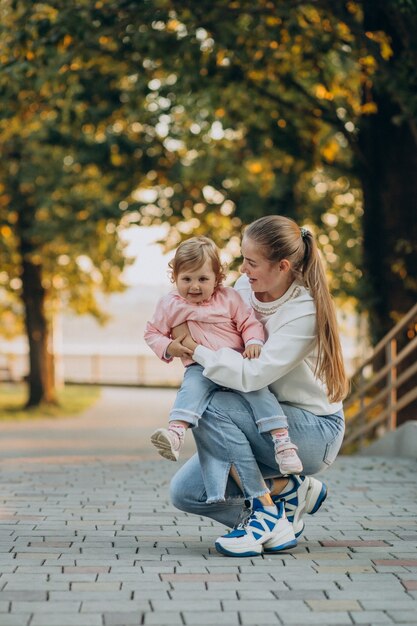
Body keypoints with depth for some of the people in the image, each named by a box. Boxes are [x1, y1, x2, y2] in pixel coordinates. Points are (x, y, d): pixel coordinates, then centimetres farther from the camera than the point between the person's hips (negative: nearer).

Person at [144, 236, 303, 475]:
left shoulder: (229, 298, 5)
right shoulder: (170, 305, 7)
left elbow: (249, 322, 6)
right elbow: (152, 333, 14)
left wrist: (254, 342, -16)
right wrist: (167, 347, -7)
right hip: (200, 367, 0)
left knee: (257, 388, -22)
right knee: (191, 387, -30)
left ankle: (282, 440, -24)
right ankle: (175, 433, -49)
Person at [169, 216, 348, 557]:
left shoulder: (306, 312, -23)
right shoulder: (246, 286, -3)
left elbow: (251, 375, -31)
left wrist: (193, 346, -21)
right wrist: (176, 344, -6)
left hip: (315, 432, -7)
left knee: (212, 408, -30)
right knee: (185, 492, -6)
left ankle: (265, 508, -17)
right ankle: (287, 491, 4)